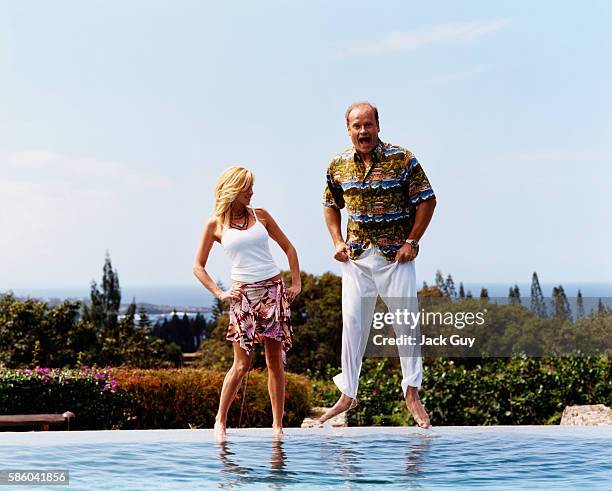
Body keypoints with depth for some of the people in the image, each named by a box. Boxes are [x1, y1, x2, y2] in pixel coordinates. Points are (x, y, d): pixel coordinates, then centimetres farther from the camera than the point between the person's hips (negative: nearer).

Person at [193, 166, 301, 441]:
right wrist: (220, 294, -2)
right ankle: (220, 420, 11)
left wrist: (296, 283, 6)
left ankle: (277, 424, 8)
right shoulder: (215, 225, 3)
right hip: (243, 295, -2)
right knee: (242, 364, -5)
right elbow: (198, 267, 8)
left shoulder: (259, 215, 9)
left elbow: (288, 248, 15)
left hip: (274, 291, 2)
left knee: (276, 361, 2)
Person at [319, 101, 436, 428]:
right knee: (352, 324, 7)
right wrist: (337, 242, 4)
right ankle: (347, 395, 17)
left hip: (395, 255, -3)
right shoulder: (338, 165, 3)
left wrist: (411, 242, -10)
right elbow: (331, 206, 17)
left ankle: (412, 393, 11)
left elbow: (426, 201, -4)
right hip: (356, 256, 3)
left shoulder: (402, 160, -8)